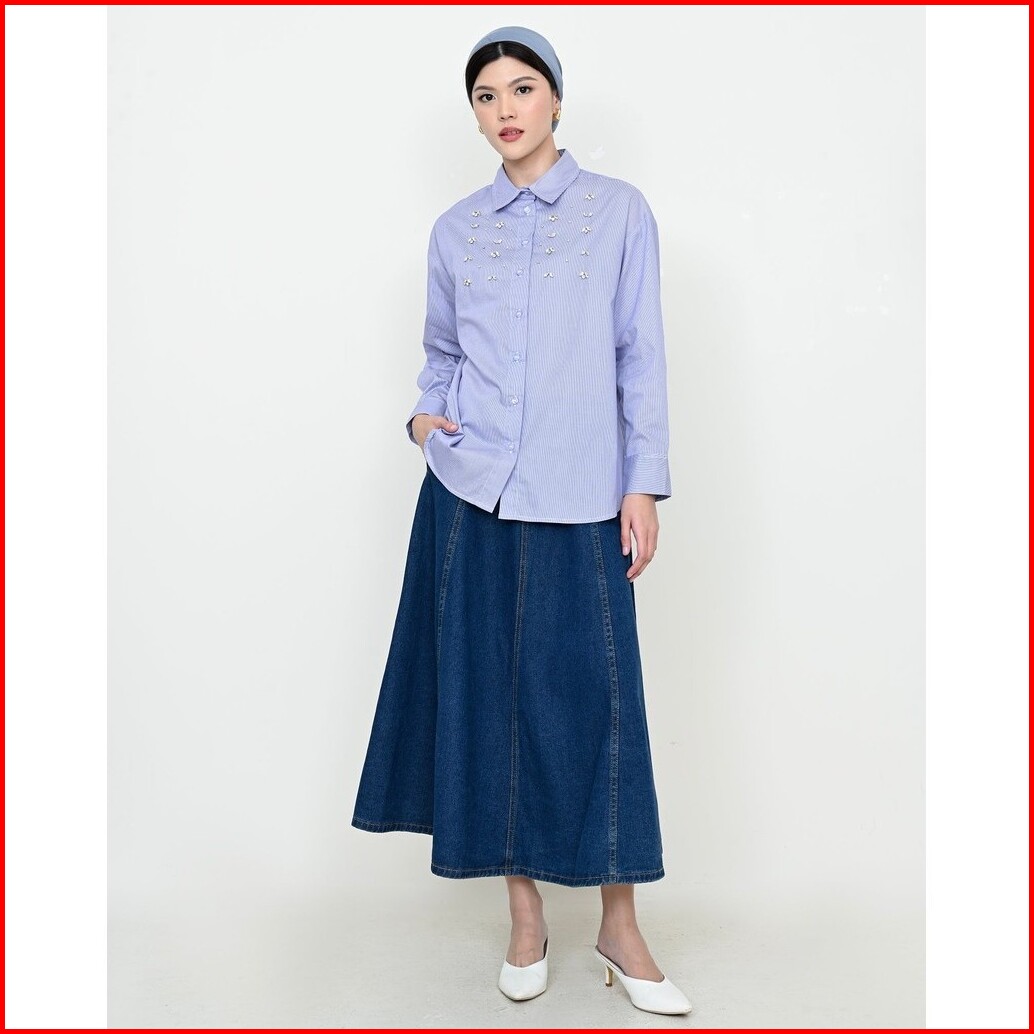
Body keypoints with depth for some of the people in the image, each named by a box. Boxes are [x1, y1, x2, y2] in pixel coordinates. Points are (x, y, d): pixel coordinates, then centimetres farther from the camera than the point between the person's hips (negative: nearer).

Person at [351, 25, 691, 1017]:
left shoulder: (619, 211, 6)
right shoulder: (455, 231, 12)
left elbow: (641, 356, 3)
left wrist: (645, 482, -3)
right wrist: (424, 414, 0)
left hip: (578, 498, -2)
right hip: (469, 489, 3)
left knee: (591, 695, -1)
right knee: (487, 689, 5)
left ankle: (619, 927, 14)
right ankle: (524, 910, 20)